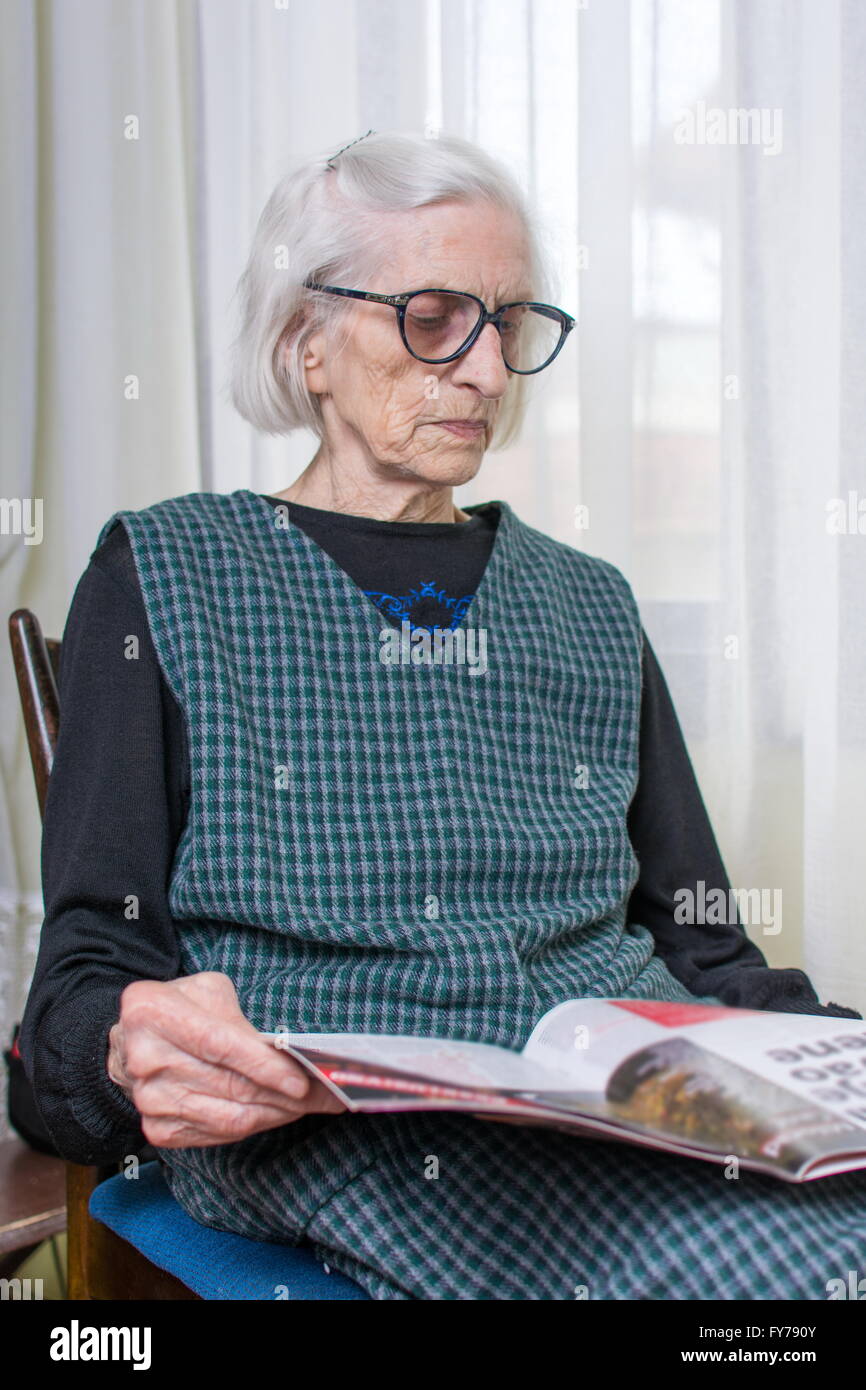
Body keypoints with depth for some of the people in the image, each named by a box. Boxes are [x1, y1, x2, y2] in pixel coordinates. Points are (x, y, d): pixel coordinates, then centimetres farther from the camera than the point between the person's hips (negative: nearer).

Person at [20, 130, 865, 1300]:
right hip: (326, 1134, -5)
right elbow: (90, 961, 3)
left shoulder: (588, 605, 21)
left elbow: (696, 941, 17)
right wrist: (135, 1052, -22)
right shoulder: (167, 576, 9)